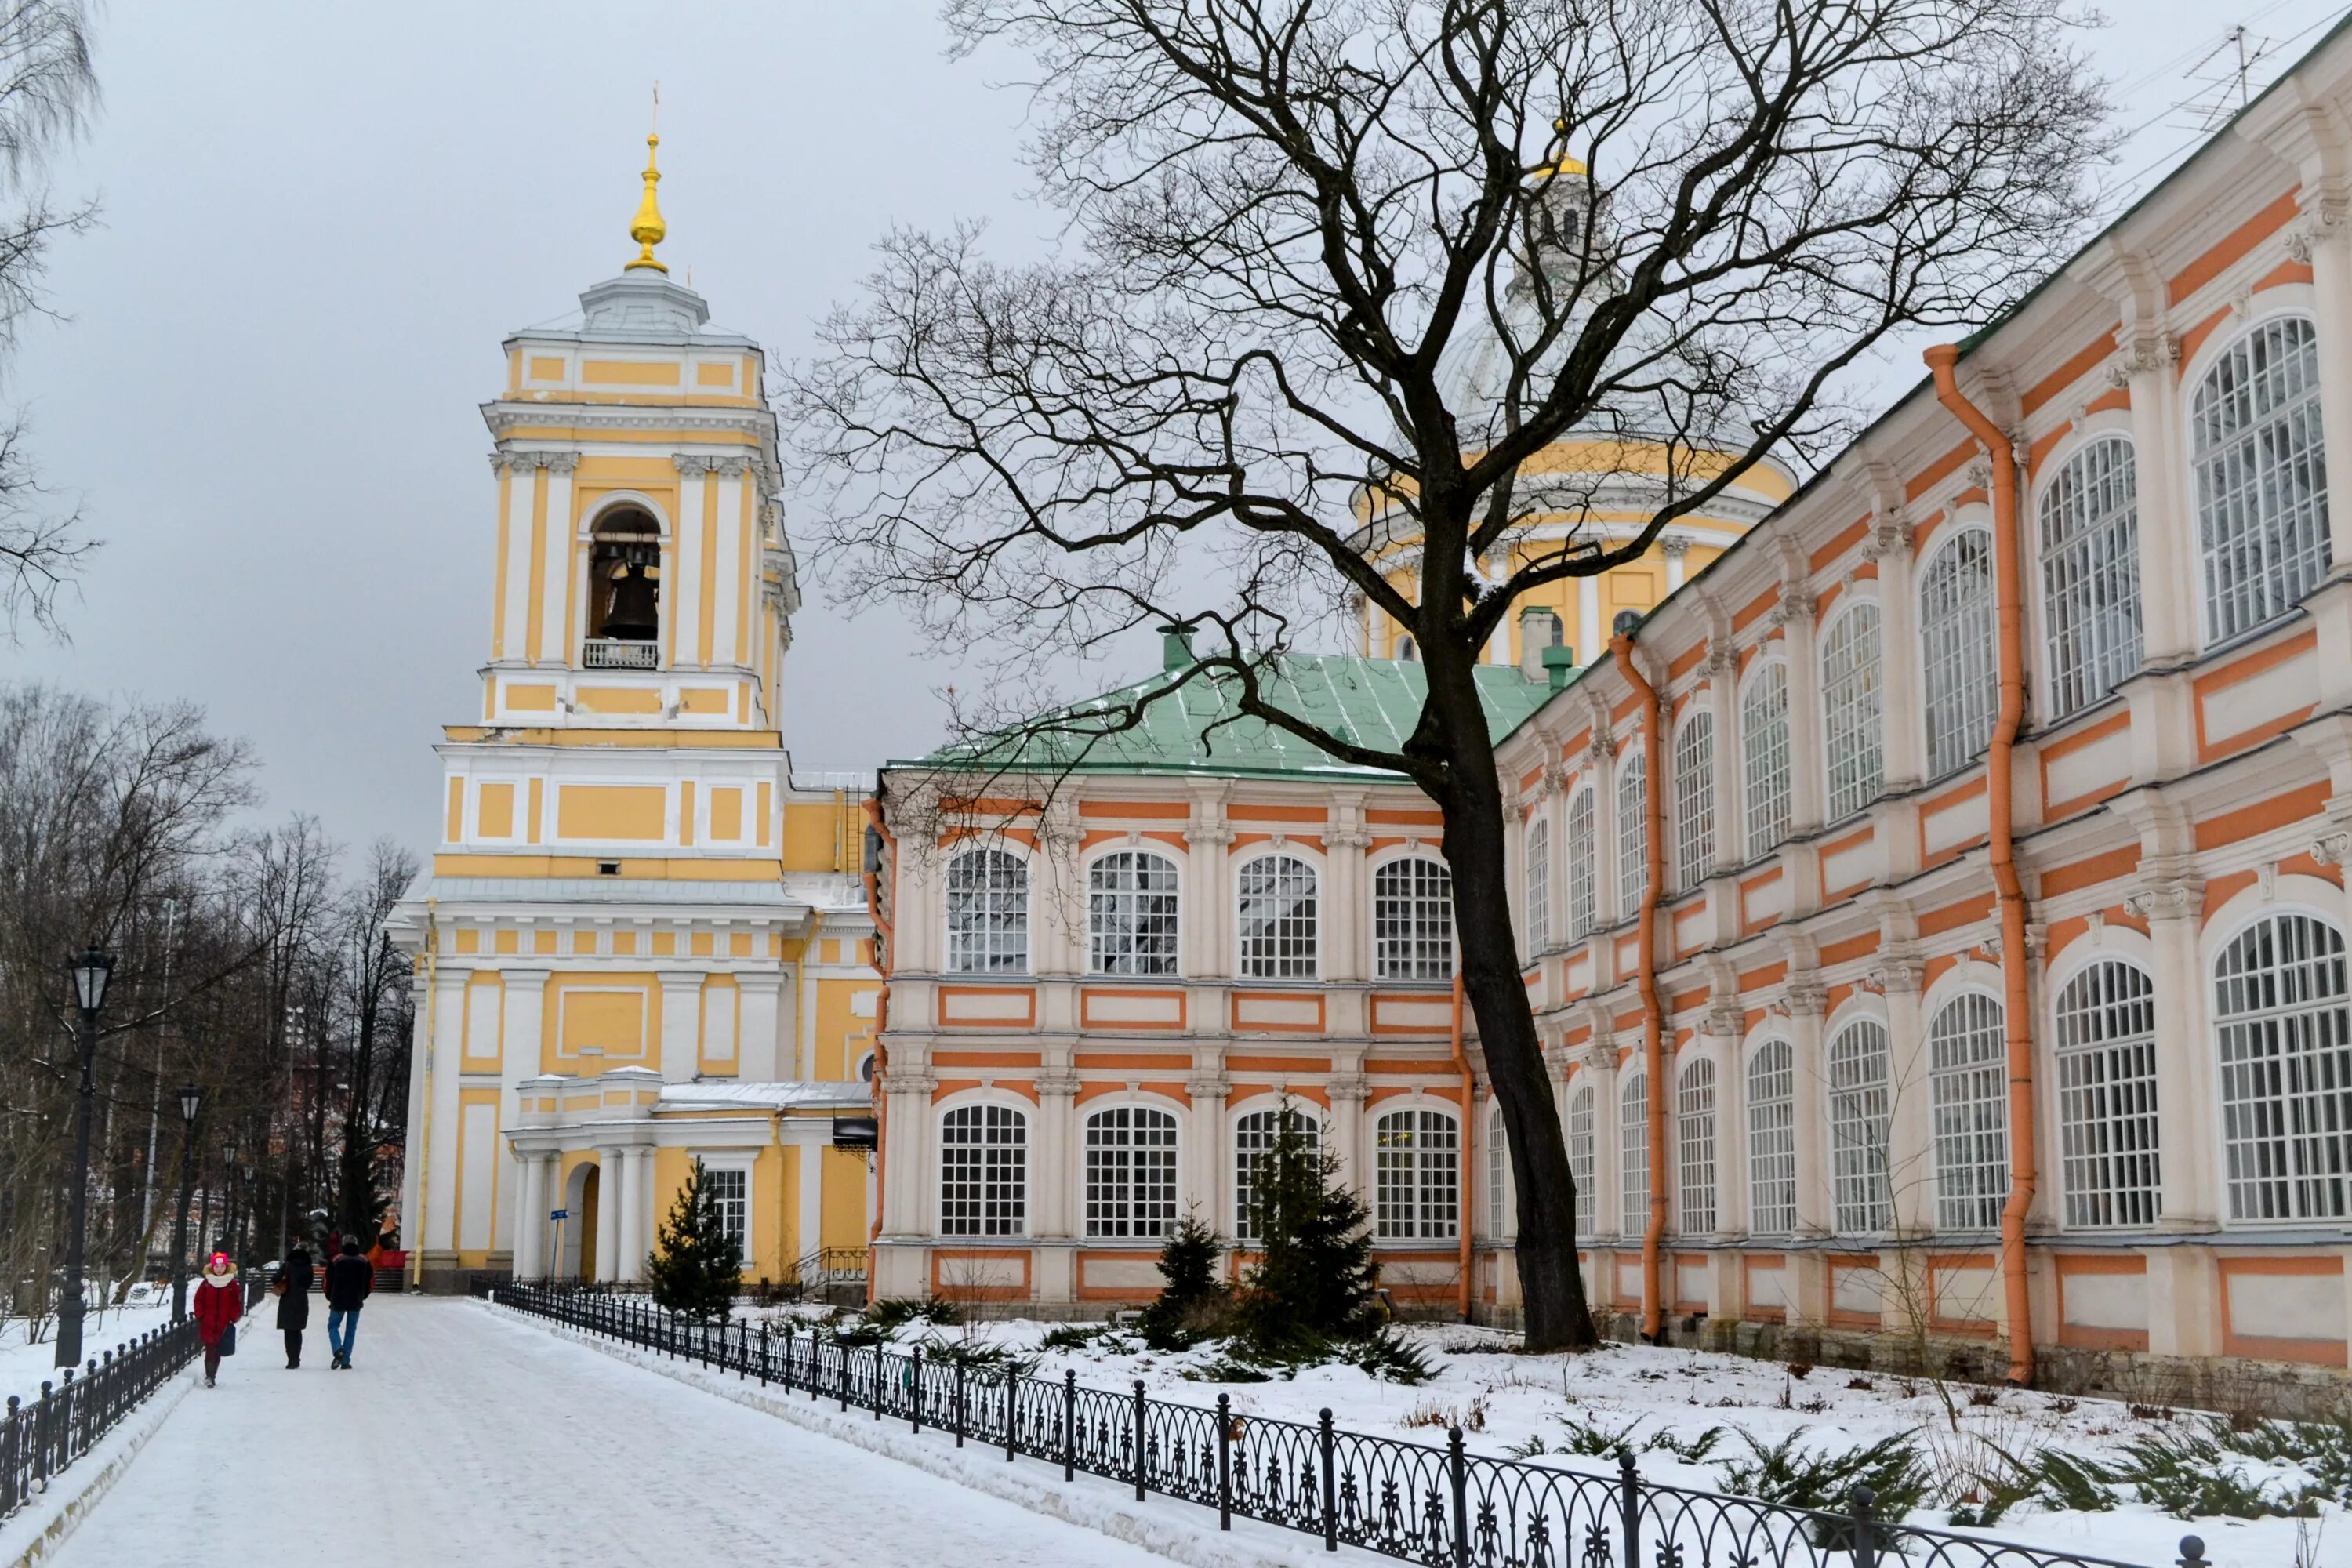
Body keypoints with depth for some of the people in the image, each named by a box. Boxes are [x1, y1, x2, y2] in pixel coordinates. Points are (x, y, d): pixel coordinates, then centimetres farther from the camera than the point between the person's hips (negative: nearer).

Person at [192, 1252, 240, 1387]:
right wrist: (200, 1316, -3)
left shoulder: (232, 1285, 1)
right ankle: (209, 1376, -10)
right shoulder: (206, 1284, 2)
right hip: (207, 1324, -1)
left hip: (223, 1325, 1)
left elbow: (237, 1304, 5)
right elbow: (198, 1301, 6)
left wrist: (232, 1319, -3)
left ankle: (211, 1376, 18)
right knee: (210, 1350, -11)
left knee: (217, 1351, 7)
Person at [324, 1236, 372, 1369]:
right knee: (350, 1330, 9)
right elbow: (370, 1283, 5)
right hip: (356, 1303, 2)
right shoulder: (364, 1262, 2)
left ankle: (338, 1350, -13)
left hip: (338, 1302, -2)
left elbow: (328, 1282, -3)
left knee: (333, 1326, 13)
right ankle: (345, 1362, 6)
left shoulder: (336, 1261, -5)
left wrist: (330, 1298, 13)